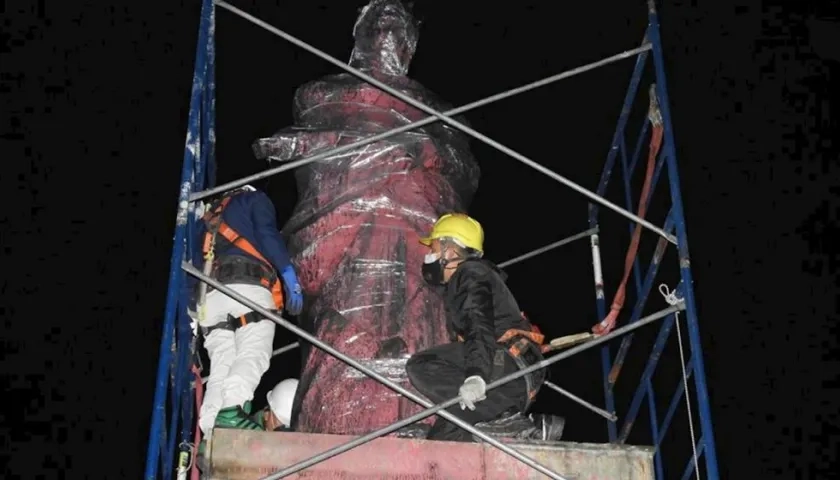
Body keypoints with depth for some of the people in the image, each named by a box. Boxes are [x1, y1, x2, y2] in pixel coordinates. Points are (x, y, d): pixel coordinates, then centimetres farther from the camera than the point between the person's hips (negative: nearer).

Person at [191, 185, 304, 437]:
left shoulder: (209, 217, 38)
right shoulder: (255, 199, 22)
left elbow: (195, 263, 27)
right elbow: (267, 234, 1)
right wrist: (289, 273, -5)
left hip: (208, 295, 6)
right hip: (246, 285, -6)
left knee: (221, 364, -4)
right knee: (253, 355, -18)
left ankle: (211, 432, -21)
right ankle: (232, 408, -43)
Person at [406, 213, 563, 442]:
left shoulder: (470, 274, -4)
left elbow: (480, 326, -22)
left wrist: (475, 375, -36)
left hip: (511, 367, -10)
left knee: (421, 366, -24)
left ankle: (503, 419, -26)